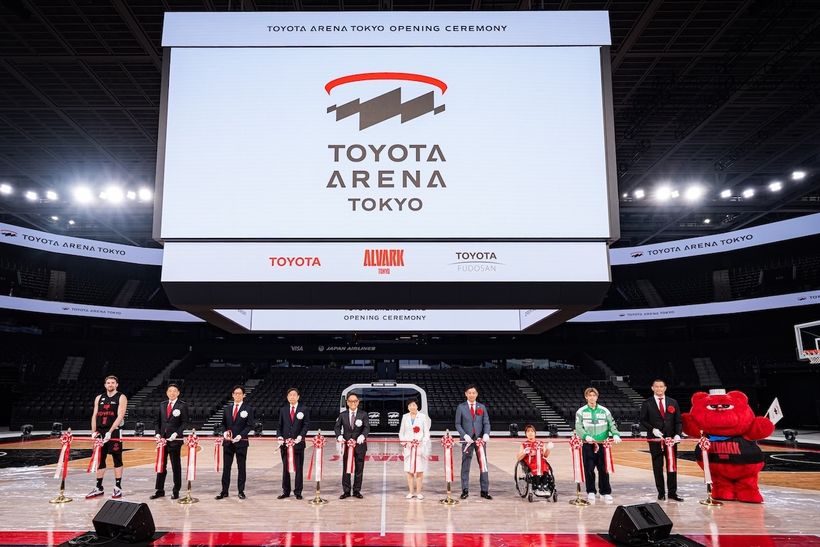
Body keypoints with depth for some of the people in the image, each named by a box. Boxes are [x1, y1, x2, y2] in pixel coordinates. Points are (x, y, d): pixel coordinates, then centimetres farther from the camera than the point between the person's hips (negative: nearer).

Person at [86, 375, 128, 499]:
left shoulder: (121, 398, -3)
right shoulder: (99, 398, 13)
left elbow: (120, 416, -12)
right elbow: (94, 415, 11)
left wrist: (110, 432, -20)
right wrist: (93, 432, -1)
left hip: (114, 432, -5)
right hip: (100, 432, 5)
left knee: (117, 460, 0)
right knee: (100, 460, 9)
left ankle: (118, 488, 6)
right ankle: (99, 488, 17)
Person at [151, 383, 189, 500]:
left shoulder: (183, 405, -4)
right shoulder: (162, 405, 12)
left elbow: (184, 422, -7)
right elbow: (158, 421, 14)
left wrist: (176, 434, -17)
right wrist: (158, 433, 0)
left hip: (175, 439, -5)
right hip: (162, 439, 5)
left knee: (176, 466, 3)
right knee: (161, 465, 9)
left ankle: (176, 491, 11)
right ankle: (160, 490, 19)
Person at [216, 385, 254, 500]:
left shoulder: (248, 409, -2)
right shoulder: (227, 408, 10)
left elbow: (249, 425, -6)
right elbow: (223, 423, 14)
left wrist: (240, 436, -18)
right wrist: (224, 432, -6)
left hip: (241, 442, -3)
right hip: (228, 442, 3)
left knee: (241, 467, 5)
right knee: (226, 467, 6)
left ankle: (241, 491, 13)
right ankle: (224, 491, 14)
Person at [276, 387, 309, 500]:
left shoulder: (304, 409, 1)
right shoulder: (283, 410, 10)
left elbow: (305, 425, -3)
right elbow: (279, 426, 10)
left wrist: (300, 436, -17)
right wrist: (280, 437, -6)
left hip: (298, 443, -2)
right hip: (285, 443, 2)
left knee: (298, 468, 3)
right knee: (285, 468, 9)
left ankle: (298, 492, 12)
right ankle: (285, 491, 19)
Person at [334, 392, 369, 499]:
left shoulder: (363, 414, 0)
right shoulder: (342, 415, 6)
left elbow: (367, 428, -9)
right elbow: (337, 427, 2)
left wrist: (362, 436, -29)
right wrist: (339, 436, -18)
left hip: (360, 445, -1)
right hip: (346, 445, 1)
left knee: (359, 469, 6)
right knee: (346, 469, 6)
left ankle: (357, 491, 17)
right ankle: (346, 491, 15)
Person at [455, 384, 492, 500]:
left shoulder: (482, 407, 10)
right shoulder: (461, 407, 3)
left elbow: (486, 423, 7)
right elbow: (458, 424, 1)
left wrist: (486, 434, -11)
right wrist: (464, 435, -12)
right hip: (467, 439, -2)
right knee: (465, 465, 2)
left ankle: (484, 491, 11)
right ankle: (465, 490, 10)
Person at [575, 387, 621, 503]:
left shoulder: (604, 410, 10)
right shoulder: (581, 411, 4)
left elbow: (612, 424, 8)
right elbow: (578, 427, -5)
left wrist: (615, 434, -12)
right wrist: (586, 436, -22)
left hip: (602, 444, 1)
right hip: (587, 444, -1)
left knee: (604, 469, 2)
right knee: (589, 469, 0)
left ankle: (606, 492, 15)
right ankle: (591, 492, 12)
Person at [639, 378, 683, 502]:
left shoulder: (673, 403, 8)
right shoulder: (647, 404, 1)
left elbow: (678, 421, 8)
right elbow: (643, 421, 1)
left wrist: (677, 434, -7)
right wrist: (653, 429, -14)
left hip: (671, 439, 2)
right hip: (655, 440, -2)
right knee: (657, 467, 4)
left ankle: (672, 492, 13)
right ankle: (661, 492, 14)